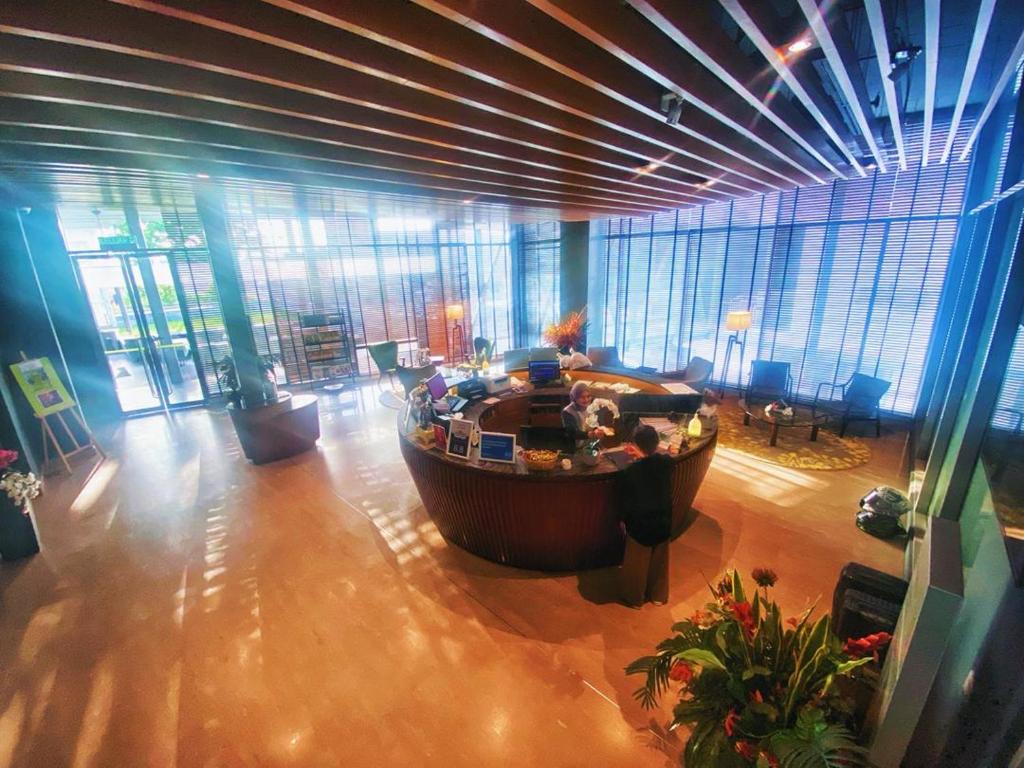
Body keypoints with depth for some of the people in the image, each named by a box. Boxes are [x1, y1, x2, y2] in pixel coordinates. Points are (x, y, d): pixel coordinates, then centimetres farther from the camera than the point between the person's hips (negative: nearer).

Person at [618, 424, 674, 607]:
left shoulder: (631, 471, -25)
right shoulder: (666, 462, -15)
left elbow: (624, 500, -13)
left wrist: (623, 520, 2)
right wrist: (641, 456, 19)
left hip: (640, 524, -4)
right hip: (663, 521, 4)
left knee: (637, 563, 16)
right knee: (659, 561, 24)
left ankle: (635, 598, 34)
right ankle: (659, 596, 42)